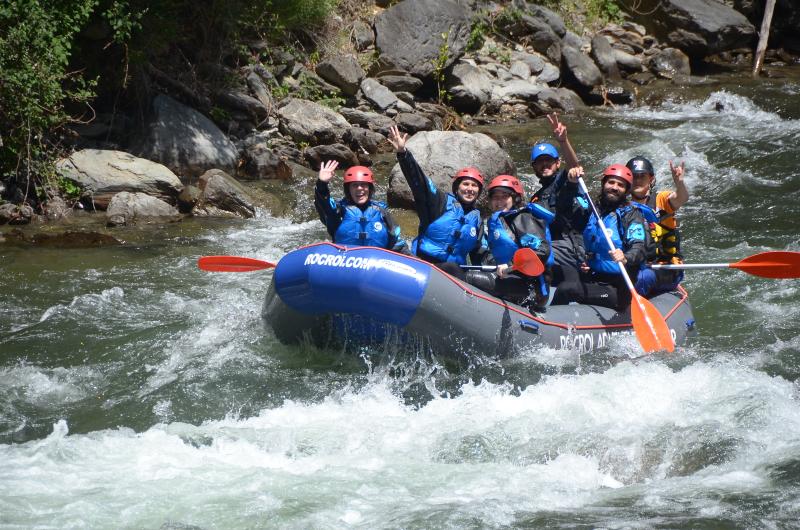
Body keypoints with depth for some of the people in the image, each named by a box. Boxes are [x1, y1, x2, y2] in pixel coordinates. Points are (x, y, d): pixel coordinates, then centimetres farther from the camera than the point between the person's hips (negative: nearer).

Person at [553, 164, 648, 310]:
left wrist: (626, 258, -42)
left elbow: (640, 248, -20)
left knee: (566, 289, -22)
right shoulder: (592, 211, 14)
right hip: (592, 280, 7)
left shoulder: (632, 215, -5)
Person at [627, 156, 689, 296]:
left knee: (644, 276, -35)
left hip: (666, 272, -3)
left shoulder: (661, 200, 2)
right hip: (635, 267, 3)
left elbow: (682, 198, -20)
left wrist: (679, 182, -42)